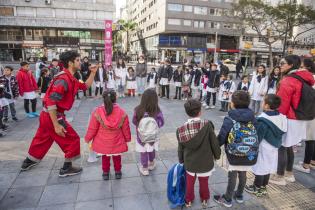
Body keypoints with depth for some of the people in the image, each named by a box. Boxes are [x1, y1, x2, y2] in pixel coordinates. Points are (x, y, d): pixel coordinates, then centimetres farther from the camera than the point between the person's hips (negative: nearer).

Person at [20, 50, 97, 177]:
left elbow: (85, 86, 18)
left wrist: (93, 73, 6)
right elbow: (51, 101, -29)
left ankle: (28, 162, 45)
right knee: (72, 139, 2)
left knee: (42, 139, 26)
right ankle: (66, 168, 16)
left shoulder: (70, 78, 7)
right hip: (52, 115, -10)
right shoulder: (63, 79, -25)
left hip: (47, 115, 10)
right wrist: (56, 125, -27)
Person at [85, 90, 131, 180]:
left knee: (105, 157, 24)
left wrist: (87, 139, 8)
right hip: (117, 143, 0)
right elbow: (126, 129, -4)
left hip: (102, 143, 0)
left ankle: (105, 173, 37)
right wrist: (127, 138, 13)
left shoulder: (97, 112, -19)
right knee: (117, 157, 24)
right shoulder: (122, 113, -16)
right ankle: (118, 172, 38)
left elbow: (92, 128, -9)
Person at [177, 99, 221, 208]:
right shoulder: (207, 125, -23)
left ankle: (189, 200, 43)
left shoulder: (181, 129, -14)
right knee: (204, 183, 23)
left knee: (189, 183, 23)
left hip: (189, 163, 1)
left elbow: (180, 148, -2)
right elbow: (214, 143, -12)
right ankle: (204, 200, 45)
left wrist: (181, 160, 16)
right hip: (205, 162, -1)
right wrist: (217, 155, 7)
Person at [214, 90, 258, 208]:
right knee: (243, 175, 21)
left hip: (234, 154, -4)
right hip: (250, 155, 5)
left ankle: (227, 199, 26)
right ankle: (239, 195, 41)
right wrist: (251, 149, 17)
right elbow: (256, 136, 4)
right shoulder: (252, 118, -3)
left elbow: (221, 137, -17)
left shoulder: (229, 119, -18)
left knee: (232, 176, 10)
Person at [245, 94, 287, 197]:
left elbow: (258, 136, -21)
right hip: (274, 148, 8)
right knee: (267, 168, 19)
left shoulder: (263, 120, -26)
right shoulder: (281, 117, -3)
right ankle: (263, 187, 33)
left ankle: (257, 188, 24)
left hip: (263, 149, -8)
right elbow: (281, 133, 8)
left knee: (260, 169, 8)